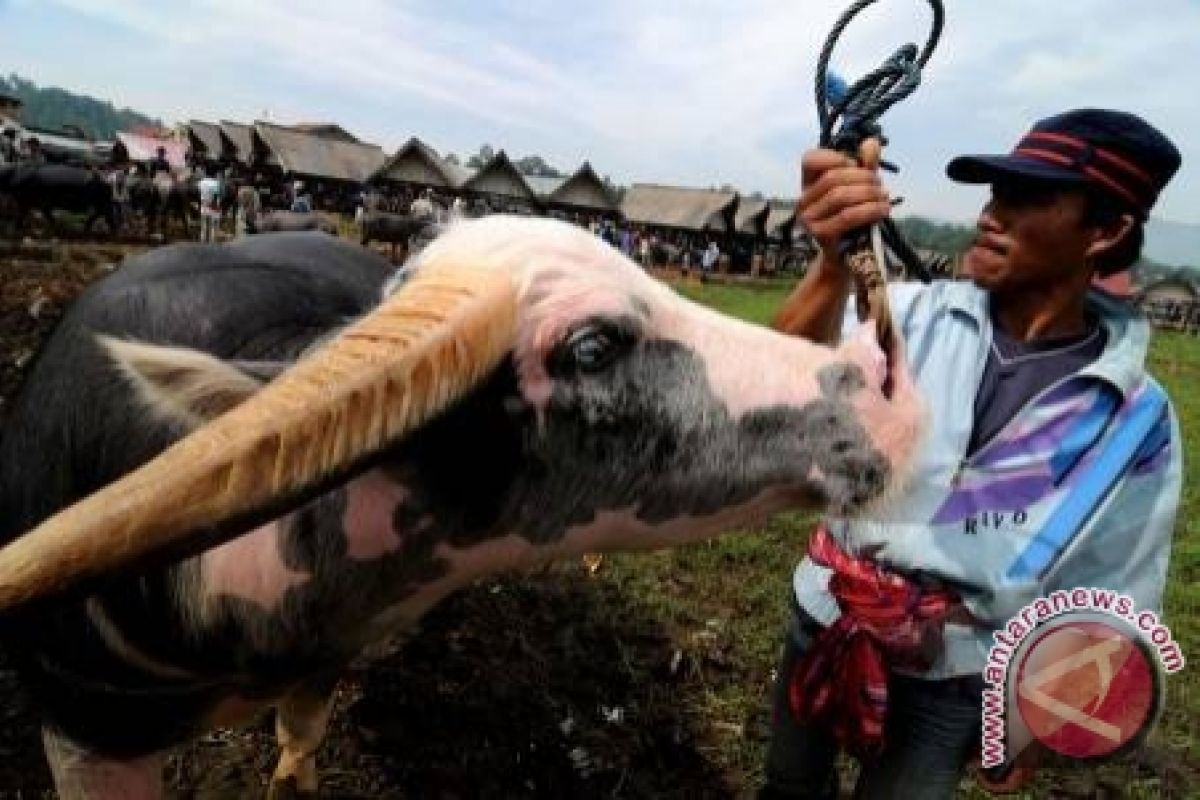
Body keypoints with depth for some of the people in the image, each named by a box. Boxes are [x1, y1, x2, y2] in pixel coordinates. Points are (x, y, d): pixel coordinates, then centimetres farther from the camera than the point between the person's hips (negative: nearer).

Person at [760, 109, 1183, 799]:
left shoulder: (1136, 418, -12)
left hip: (953, 684, -1)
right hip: (826, 625, 2)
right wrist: (835, 266, -51)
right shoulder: (917, 313, -13)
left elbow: (1112, 595, -2)